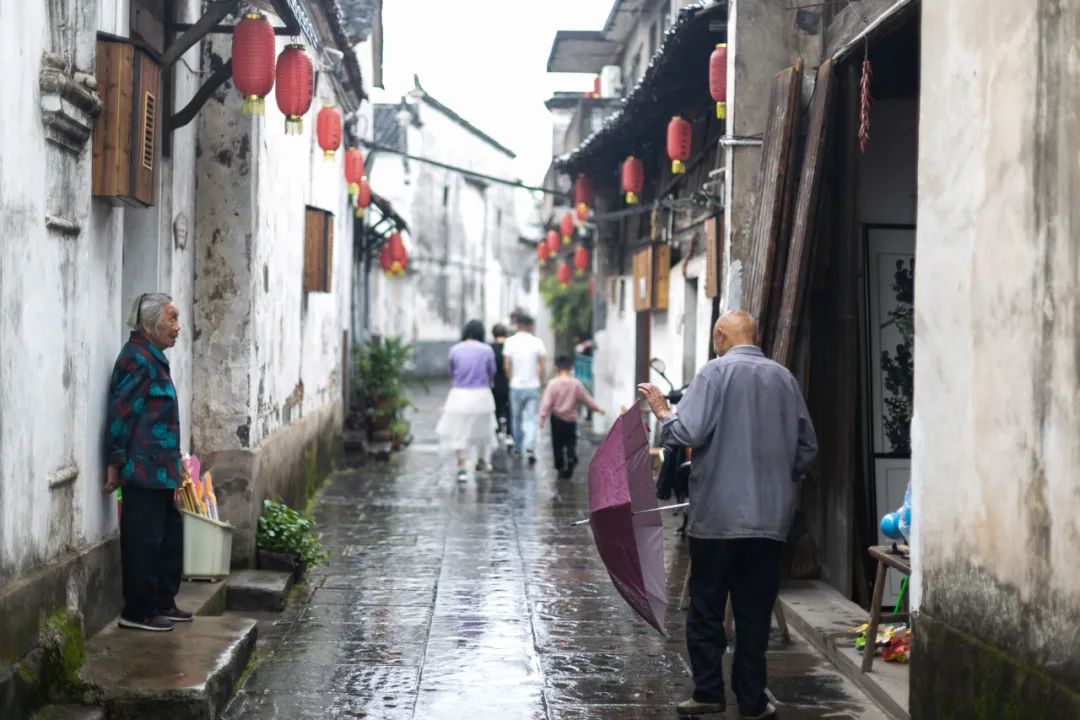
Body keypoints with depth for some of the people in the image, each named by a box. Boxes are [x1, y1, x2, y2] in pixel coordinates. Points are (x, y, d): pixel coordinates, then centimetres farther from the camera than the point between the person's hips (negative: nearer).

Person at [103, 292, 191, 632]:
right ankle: (138, 612, 3)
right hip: (144, 470, -10)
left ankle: (163, 603, 25)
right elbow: (120, 413, -18)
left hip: (161, 470, 10)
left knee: (170, 537, 15)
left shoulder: (153, 358, 16)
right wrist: (116, 462, -17)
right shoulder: (137, 359, -15)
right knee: (144, 541, -4)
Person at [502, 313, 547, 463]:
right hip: (533, 386, 0)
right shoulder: (537, 342, -4)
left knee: (516, 417, 16)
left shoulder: (510, 341, -5)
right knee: (531, 419, 1)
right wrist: (539, 380, 11)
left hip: (516, 386, 0)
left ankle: (518, 448, 27)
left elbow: (507, 365, -5)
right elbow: (542, 366, -2)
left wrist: (511, 379, 10)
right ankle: (530, 447, -16)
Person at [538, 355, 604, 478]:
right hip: (571, 419, 1)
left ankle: (560, 467, 12)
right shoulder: (576, 384, -2)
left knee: (558, 444, 9)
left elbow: (547, 401, -14)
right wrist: (598, 408, 19)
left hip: (557, 418, -1)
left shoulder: (553, 383, -9)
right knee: (571, 443, 8)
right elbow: (586, 398, 6)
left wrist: (542, 416, -12)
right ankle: (571, 458, -20)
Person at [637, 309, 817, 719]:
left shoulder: (717, 371, -8)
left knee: (706, 609, 8)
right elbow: (807, 448, 9)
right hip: (771, 517, 4)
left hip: (717, 516, -4)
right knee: (755, 613, 9)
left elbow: (689, 432, -17)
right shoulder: (784, 378, 6)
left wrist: (664, 413, 2)